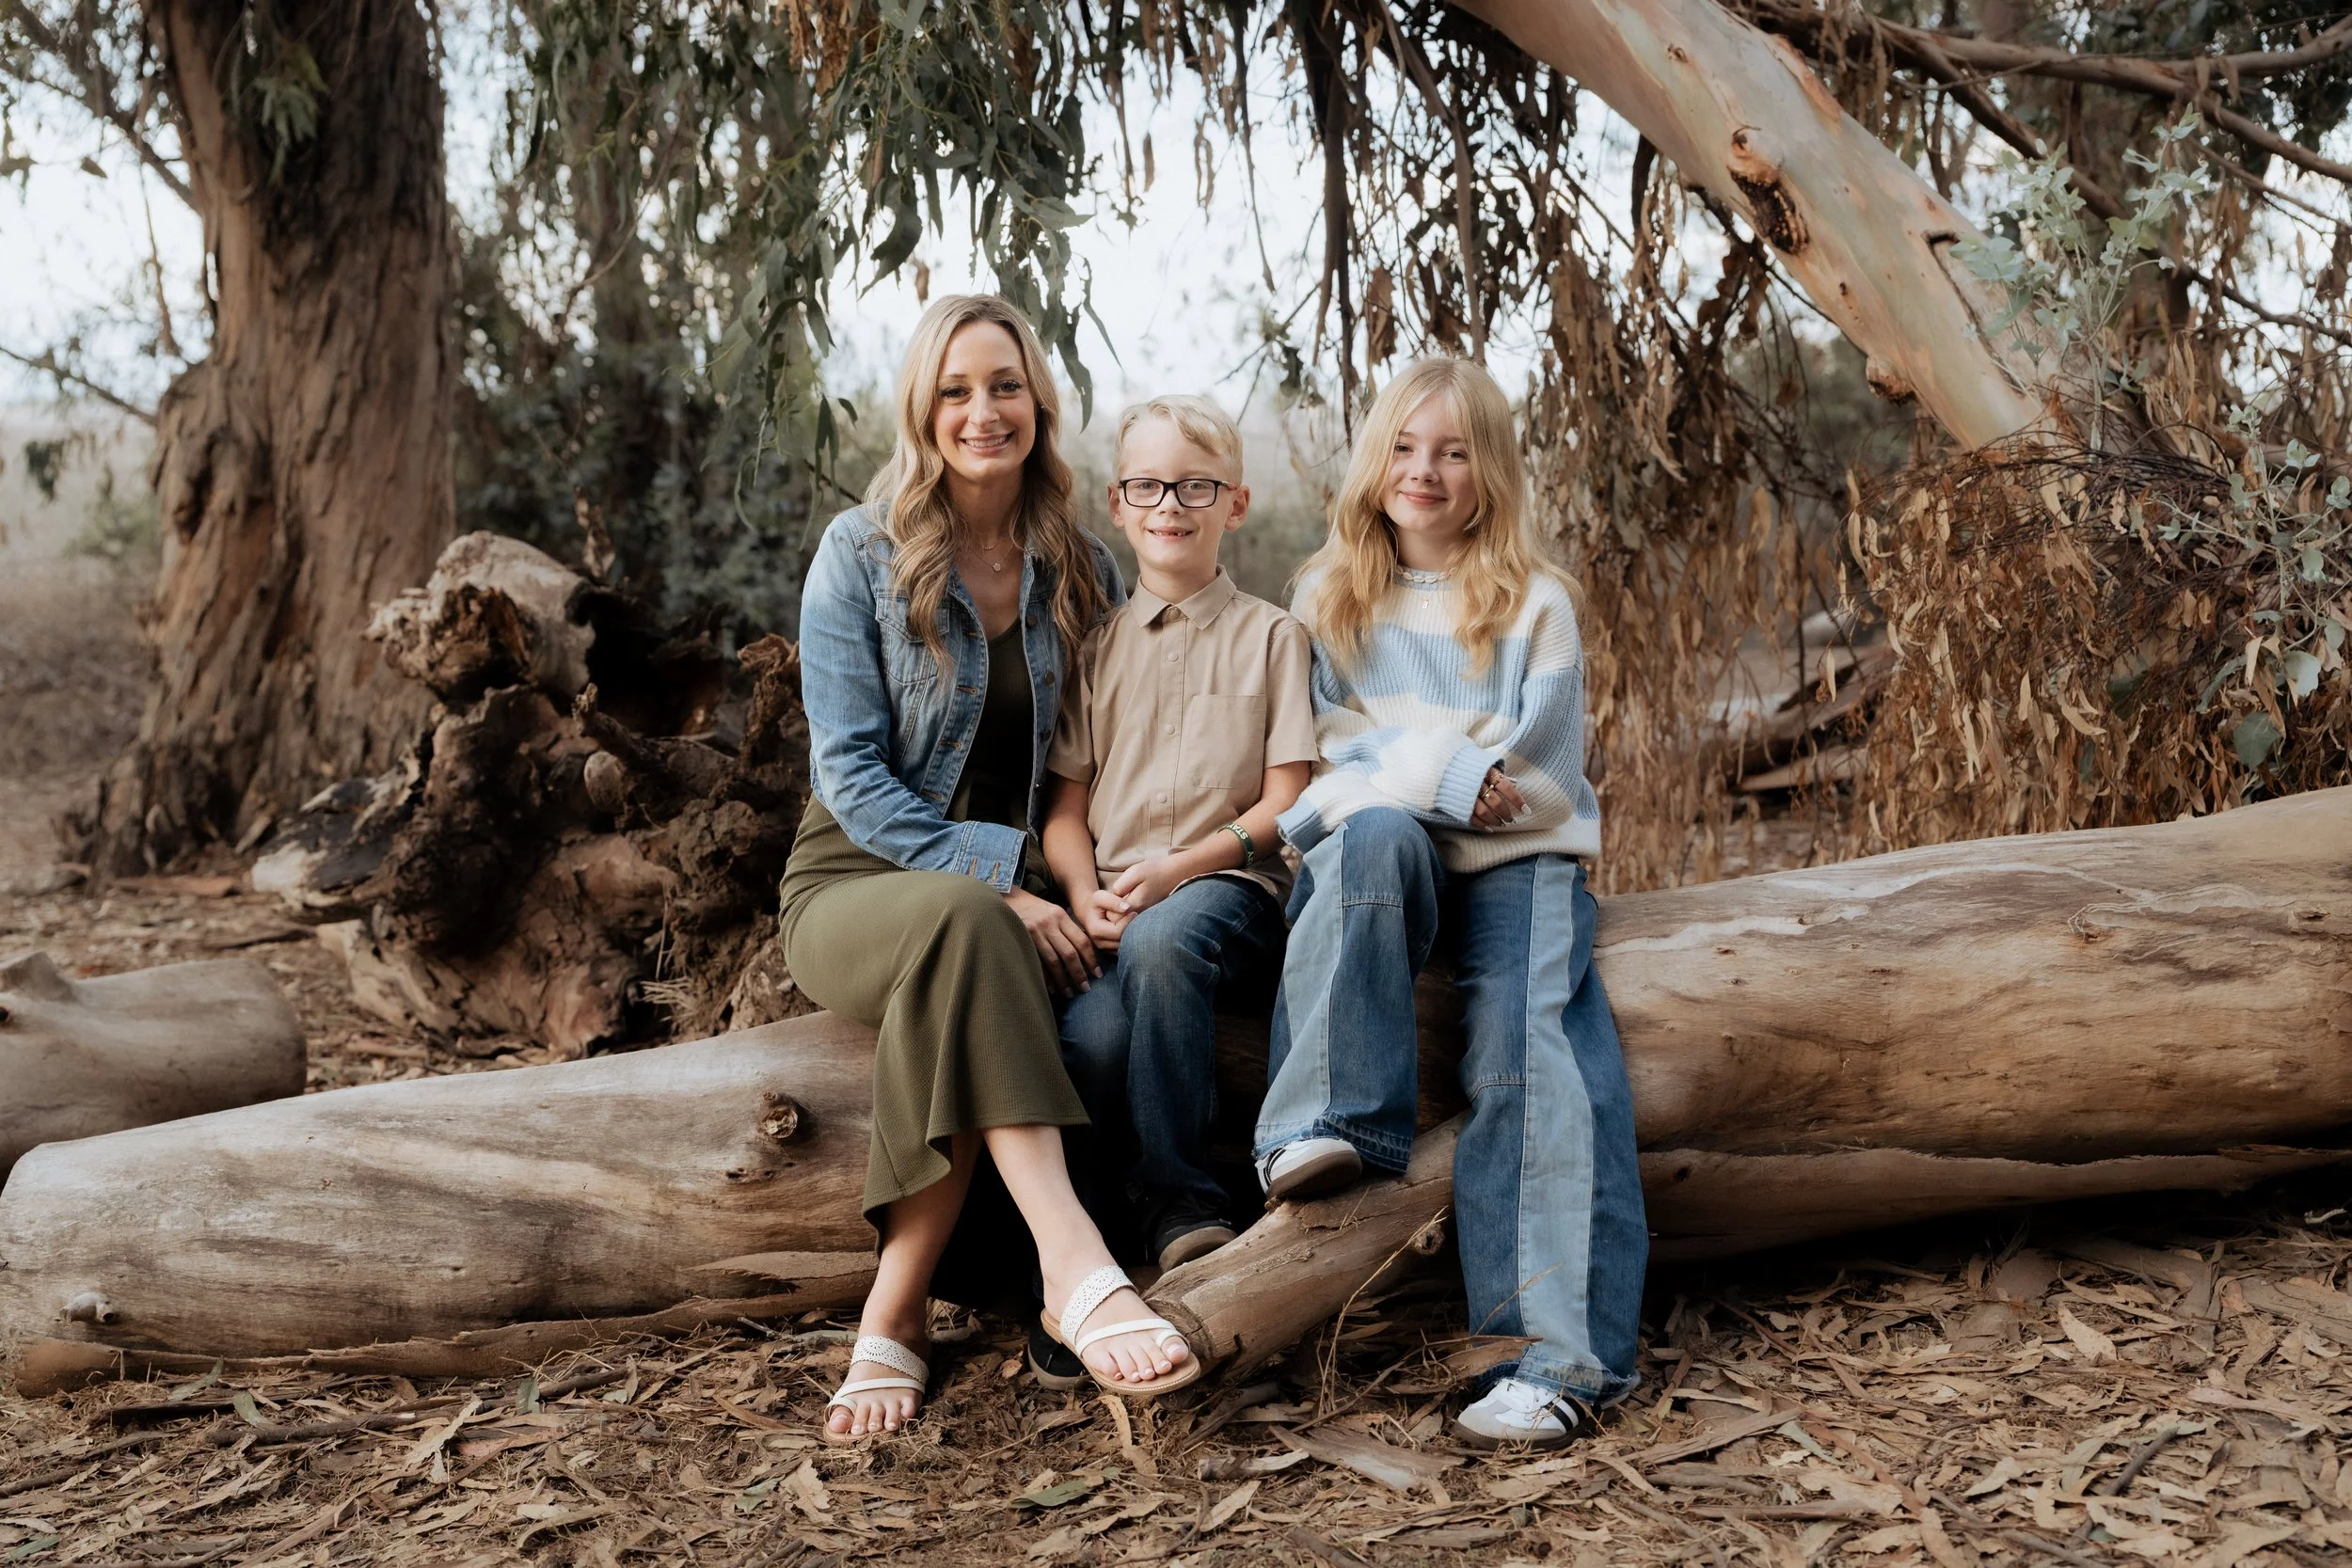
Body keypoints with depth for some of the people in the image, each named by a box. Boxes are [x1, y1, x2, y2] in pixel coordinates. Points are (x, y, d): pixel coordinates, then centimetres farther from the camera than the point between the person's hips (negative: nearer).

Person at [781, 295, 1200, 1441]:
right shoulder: (860, 555, -4)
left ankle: (893, 1319, -28)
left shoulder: (1081, 571, 7)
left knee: (958, 1005, -35)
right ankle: (1074, 1270, -47)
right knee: (964, 921, -39)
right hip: (856, 883, -2)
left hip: (1009, 898, 2)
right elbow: (850, 774, -10)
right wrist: (1000, 887, -21)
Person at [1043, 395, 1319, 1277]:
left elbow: (1284, 805, 2)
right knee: (1089, 1035, -31)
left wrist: (1175, 869, -13)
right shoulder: (1097, 649, 19)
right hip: (1114, 901, 3)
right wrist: (1086, 896, -8)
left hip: (1229, 884, -2)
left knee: (1158, 942, -38)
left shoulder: (1270, 637, 10)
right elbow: (1067, 807, 14)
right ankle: (1181, 1215, -13)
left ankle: (1177, 1193, -25)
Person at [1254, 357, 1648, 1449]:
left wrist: (1393, 766, -8)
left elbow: (1539, 785, -3)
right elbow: (1326, 757, 5)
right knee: (1372, 832, -35)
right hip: (1381, 865, 2)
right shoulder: (1326, 598, 13)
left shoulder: (1536, 604, 5)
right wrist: (1452, 775, -11)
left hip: (1517, 865, -1)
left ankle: (1567, 1358, -29)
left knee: (1526, 1052, -26)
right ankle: (1339, 1123, -33)